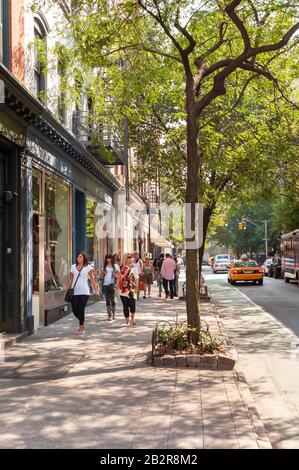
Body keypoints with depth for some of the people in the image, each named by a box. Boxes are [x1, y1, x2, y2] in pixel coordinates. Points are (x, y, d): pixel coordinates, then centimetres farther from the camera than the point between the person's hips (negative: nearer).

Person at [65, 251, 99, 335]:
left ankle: (81, 329, 6)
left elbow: (92, 279, -3)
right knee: (75, 311, 3)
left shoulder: (88, 267, -1)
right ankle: (82, 325, 27)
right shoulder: (73, 266, 9)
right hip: (74, 292, 4)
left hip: (84, 292, -4)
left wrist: (96, 290, -11)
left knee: (81, 310, -6)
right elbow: (70, 279, 12)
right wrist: (67, 290, 8)